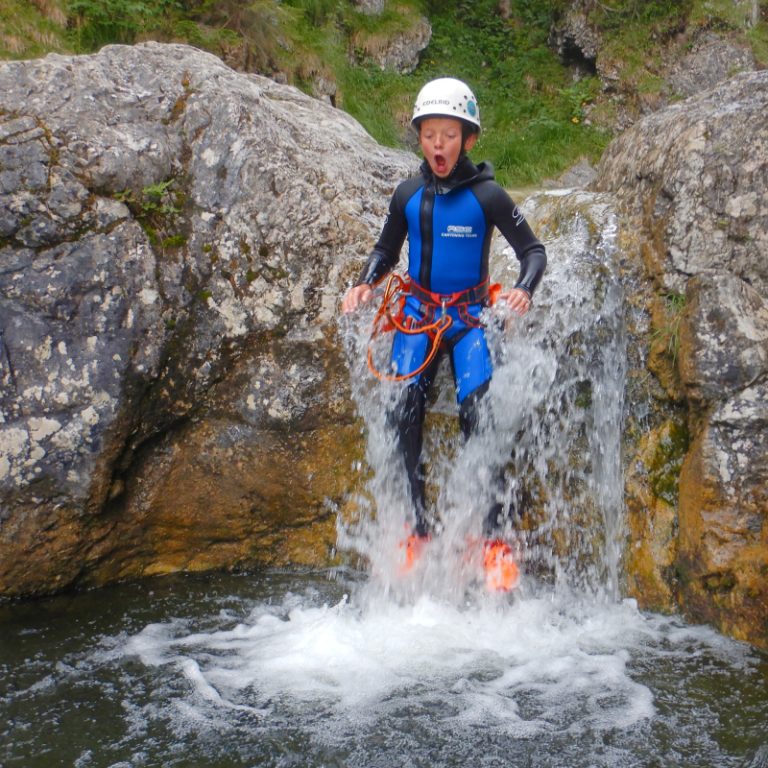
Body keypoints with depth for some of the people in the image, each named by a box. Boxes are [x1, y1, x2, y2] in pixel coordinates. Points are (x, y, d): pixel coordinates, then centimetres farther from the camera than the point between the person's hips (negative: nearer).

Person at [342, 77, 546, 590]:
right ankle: (419, 529, 6)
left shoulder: (487, 196, -8)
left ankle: (495, 539, -7)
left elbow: (533, 249, -4)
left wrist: (525, 291, -23)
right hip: (417, 315, 3)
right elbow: (386, 251, 16)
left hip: (469, 317, -3)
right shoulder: (408, 195, 2)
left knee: (478, 419, -15)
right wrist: (366, 284, -2)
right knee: (405, 416, -7)